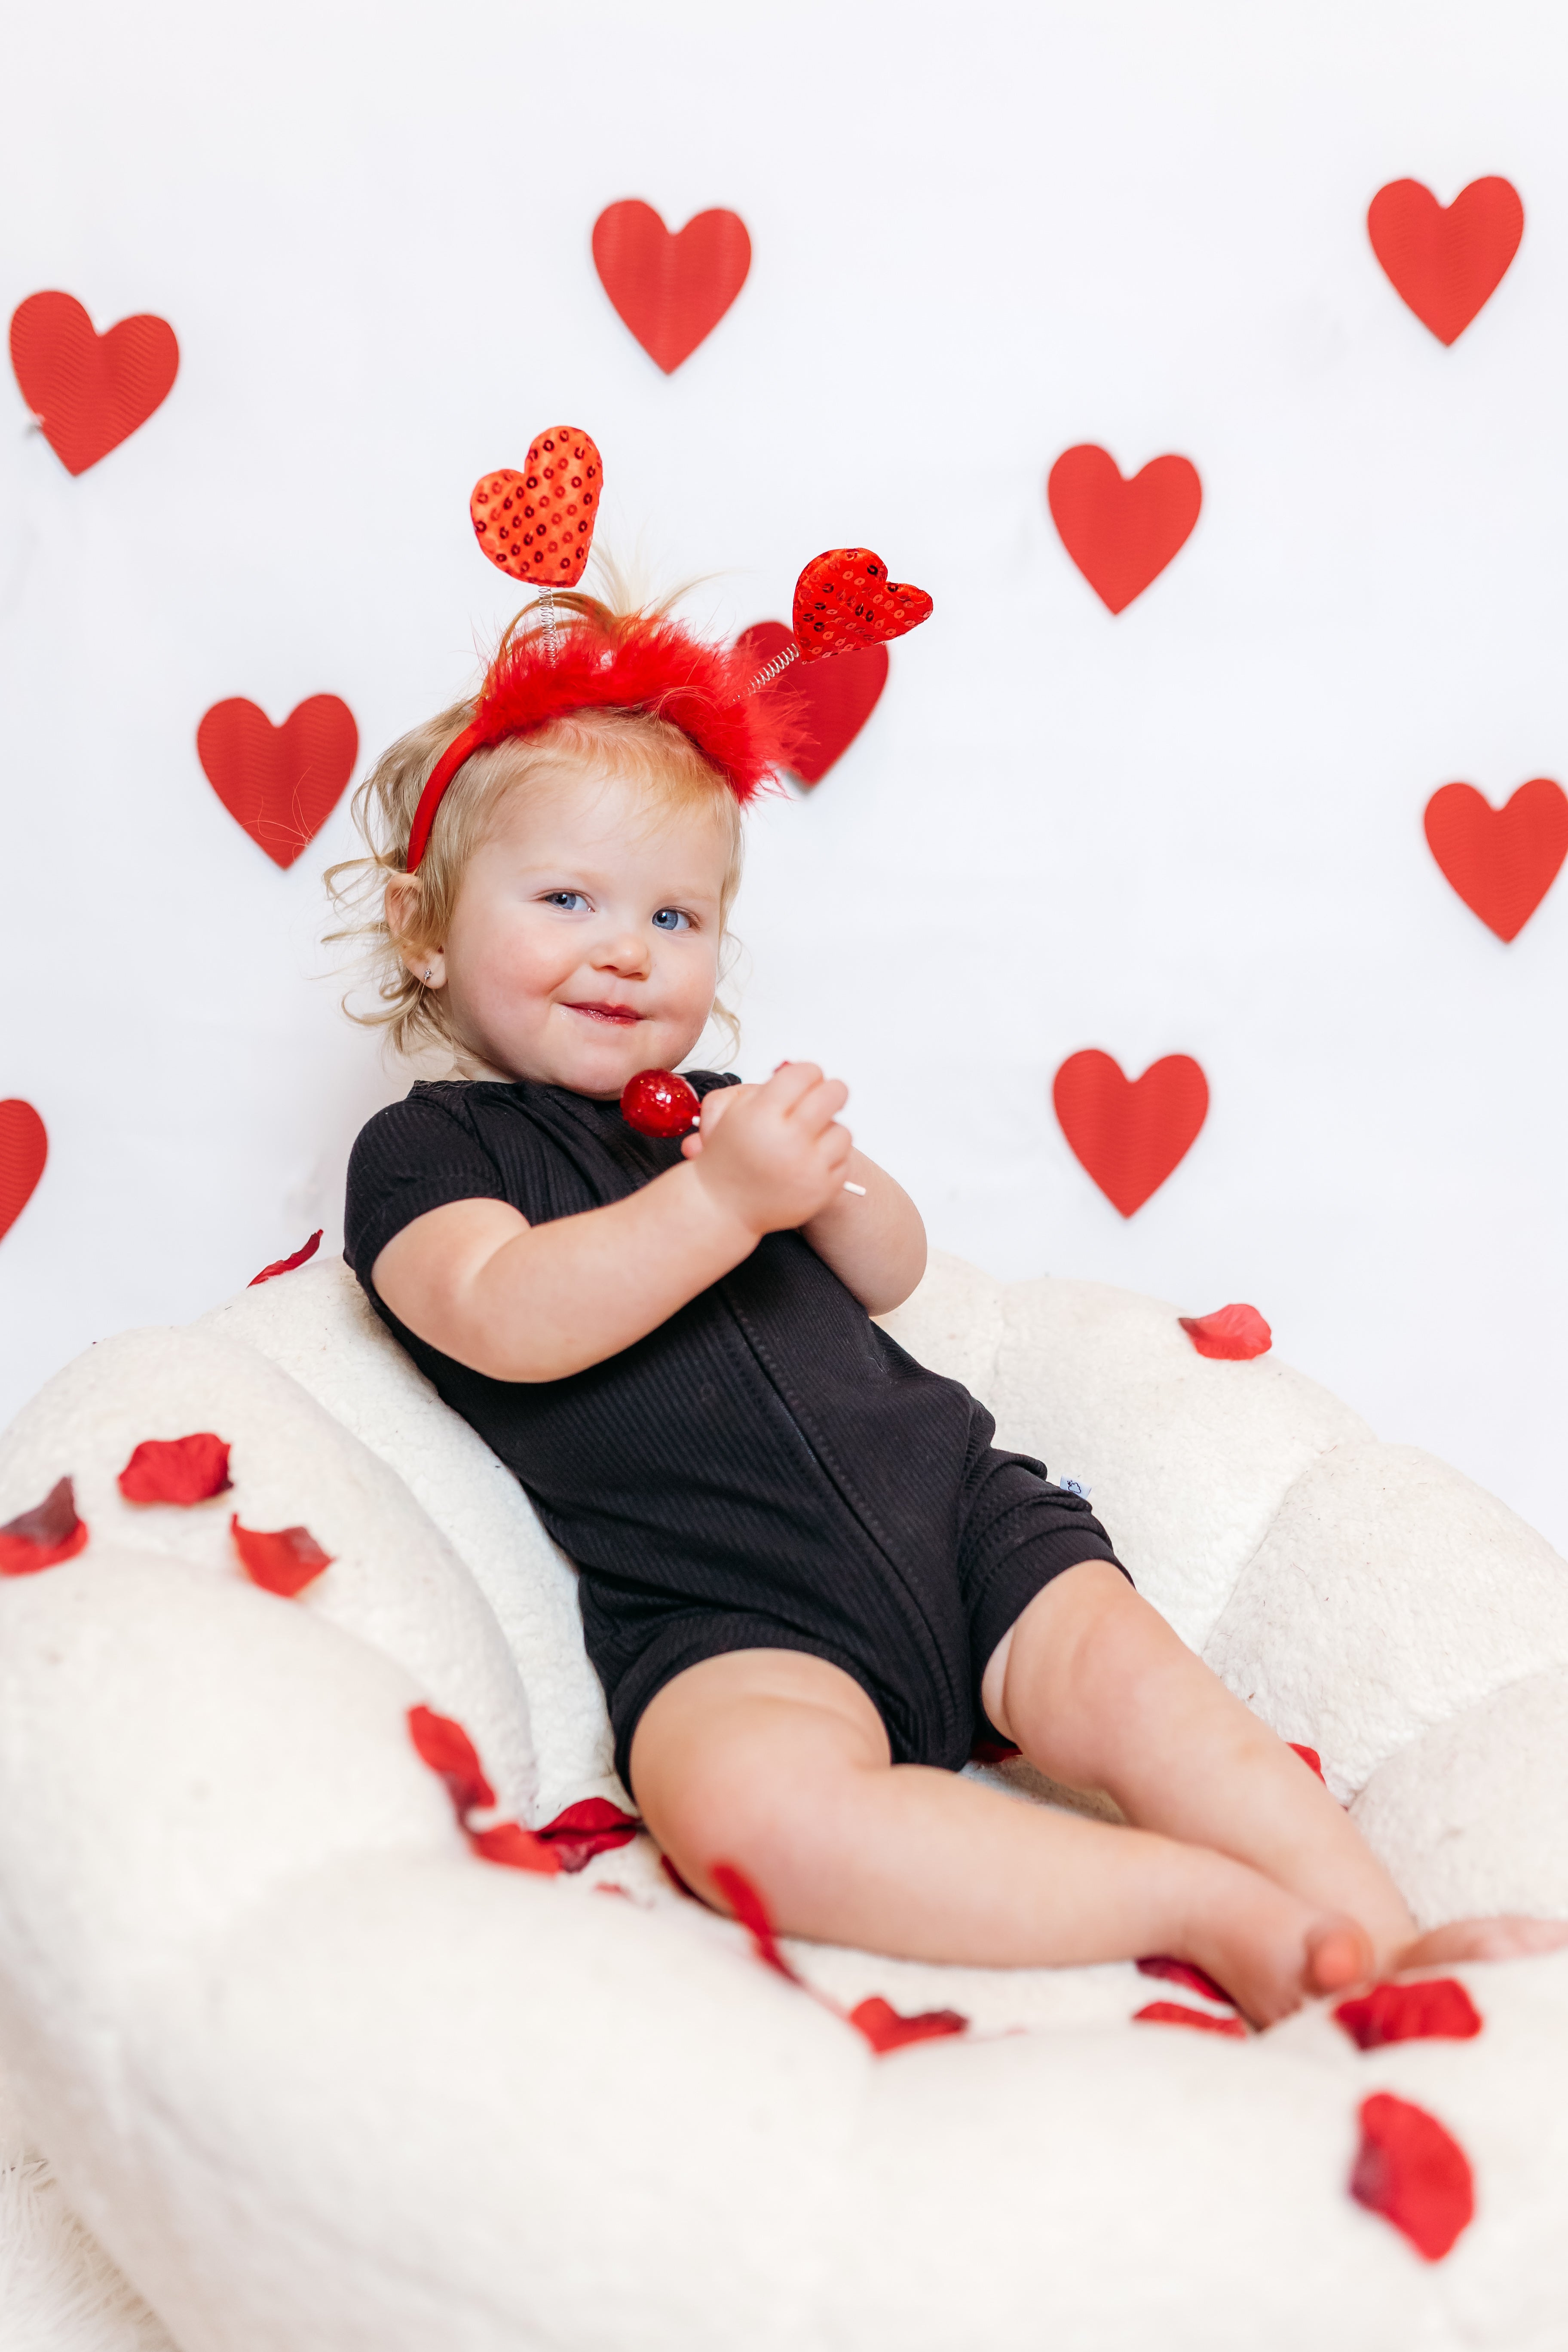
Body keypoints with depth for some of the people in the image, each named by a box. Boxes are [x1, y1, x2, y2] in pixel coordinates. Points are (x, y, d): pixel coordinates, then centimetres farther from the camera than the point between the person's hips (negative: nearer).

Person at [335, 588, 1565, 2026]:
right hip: (731, 1612, -5)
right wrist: (724, 1201, -24)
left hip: (955, 1503, 6)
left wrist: (827, 1176, -1)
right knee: (749, 1803, -35)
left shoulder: (699, 1110, 26)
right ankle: (1218, 1911, -30)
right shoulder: (423, 1151, 8)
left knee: (1147, 1699, -19)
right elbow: (509, 1322, -14)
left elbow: (894, 1270, 22)